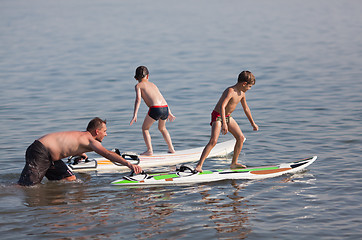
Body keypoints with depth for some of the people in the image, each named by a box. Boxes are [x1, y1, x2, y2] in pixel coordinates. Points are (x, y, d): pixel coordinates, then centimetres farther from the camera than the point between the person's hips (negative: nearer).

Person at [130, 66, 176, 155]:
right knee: (162, 128, 31)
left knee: (145, 128, 14)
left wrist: (135, 115, -11)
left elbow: (138, 99, -5)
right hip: (165, 108, 6)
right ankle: (171, 149, 30)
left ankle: (149, 150, 1)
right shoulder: (152, 84, 29)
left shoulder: (138, 85, 11)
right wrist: (169, 113, 36)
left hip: (155, 108, -6)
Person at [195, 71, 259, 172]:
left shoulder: (241, 93, 2)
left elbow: (246, 108, 18)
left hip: (228, 117, 9)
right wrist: (224, 124, -47)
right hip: (218, 115, -9)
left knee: (241, 138, 6)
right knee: (213, 141, -23)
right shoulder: (230, 91, -26)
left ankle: (234, 163, 19)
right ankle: (199, 166, -25)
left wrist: (253, 123, 27)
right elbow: (222, 107, -38)